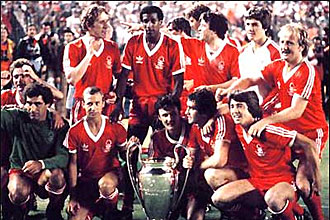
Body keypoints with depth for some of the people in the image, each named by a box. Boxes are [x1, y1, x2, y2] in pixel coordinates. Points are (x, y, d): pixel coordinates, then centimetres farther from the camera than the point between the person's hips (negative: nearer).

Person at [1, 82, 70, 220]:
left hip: (45, 172, 0)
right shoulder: (17, 118, -4)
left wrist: (41, 164, -36)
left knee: (56, 174, -36)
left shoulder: (59, 125, -6)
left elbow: (64, 156, -18)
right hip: (20, 170, 0)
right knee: (18, 194, -34)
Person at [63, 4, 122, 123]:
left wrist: (116, 93, -1)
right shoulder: (73, 48, -4)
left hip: (107, 108, 3)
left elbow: (120, 76, 18)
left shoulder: (112, 47, 7)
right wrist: (89, 54, -17)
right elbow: (71, 79, -16)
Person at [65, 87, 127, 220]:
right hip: (85, 178, 1)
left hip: (110, 173, -1)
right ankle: (94, 208, 21)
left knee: (105, 185, -38)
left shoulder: (116, 128, -8)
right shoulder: (74, 131, -9)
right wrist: (73, 196, -5)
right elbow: (72, 164, -4)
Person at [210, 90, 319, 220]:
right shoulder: (238, 129, -3)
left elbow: (310, 145, -18)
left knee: (272, 199, -42)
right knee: (218, 198, -13)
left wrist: (317, 183, -11)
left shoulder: (269, 130, -22)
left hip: (283, 182, -6)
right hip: (256, 182, 7)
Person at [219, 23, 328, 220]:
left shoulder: (307, 72, -20)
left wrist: (265, 121, -35)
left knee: (301, 181, -17)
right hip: (289, 130, 7)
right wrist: (228, 91, -8)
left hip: (312, 132, -7)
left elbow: (296, 111, -27)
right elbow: (250, 81, 10)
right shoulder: (277, 67, 0)